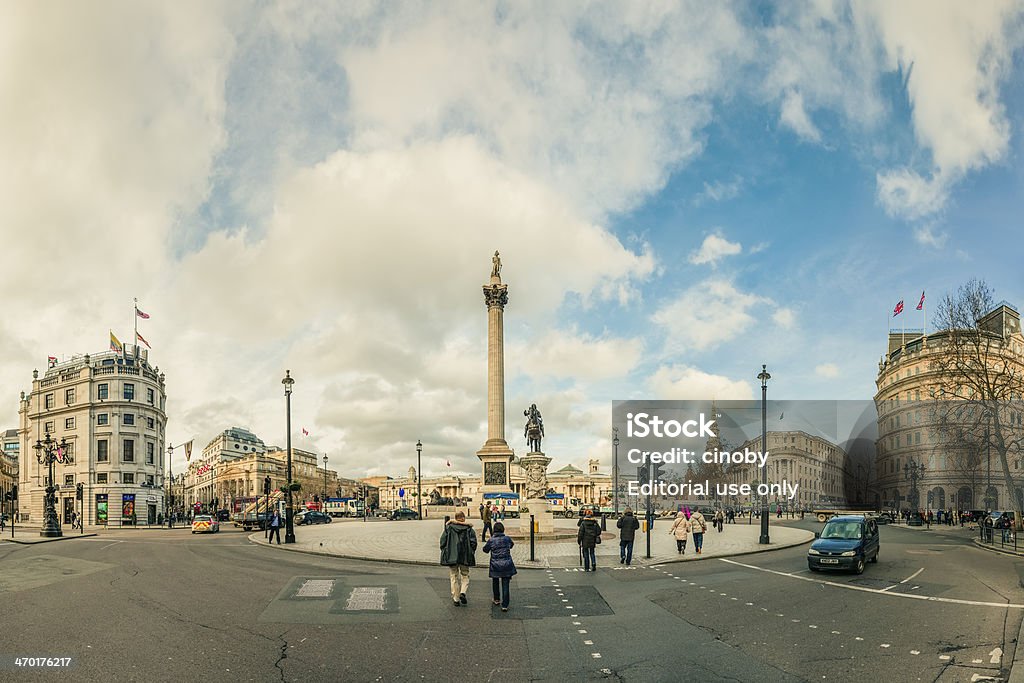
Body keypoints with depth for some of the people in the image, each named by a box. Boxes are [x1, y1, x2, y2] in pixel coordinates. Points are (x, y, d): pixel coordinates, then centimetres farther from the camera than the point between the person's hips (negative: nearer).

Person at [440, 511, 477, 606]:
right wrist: (471, 553, 6)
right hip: (465, 556, -1)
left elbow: (443, 540, -1)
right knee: (465, 575, 15)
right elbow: (473, 542, -5)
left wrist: (444, 552, 8)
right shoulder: (469, 528, -1)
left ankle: (456, 599, 11)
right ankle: (463, 592, -8)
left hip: (451, 556, 1)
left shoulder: (448, 527, 1)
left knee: (454, 577, 11)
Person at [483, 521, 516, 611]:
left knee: (495, 582, 24)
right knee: (505, 585, 2)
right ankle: (505, 605, -3)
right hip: (506, 565, 0)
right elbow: (512, 544, 18)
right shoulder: (507, 539, -3)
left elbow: (485, 549, 5)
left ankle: (496, 599, 37)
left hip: (495, 565, 0)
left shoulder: (491, 540, -9)